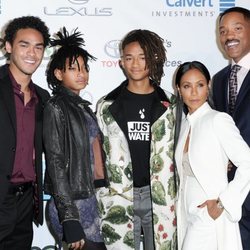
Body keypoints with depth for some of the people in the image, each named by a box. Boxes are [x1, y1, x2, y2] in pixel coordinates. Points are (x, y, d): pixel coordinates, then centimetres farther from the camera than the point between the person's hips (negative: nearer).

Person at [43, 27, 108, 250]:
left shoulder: (83, 107, 13)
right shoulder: (56, 108, -9)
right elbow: (56, 164, -14)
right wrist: (70, 219, -19)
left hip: (91, 200, 7)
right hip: (72, 204, -7)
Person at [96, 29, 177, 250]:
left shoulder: (169, 105, 5)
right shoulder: (107, 106, 4)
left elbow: (175, 154, 7)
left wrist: (176, 196, 2)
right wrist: (101, 197, 3)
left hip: (159, 194, 1)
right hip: (119, 196, 0)